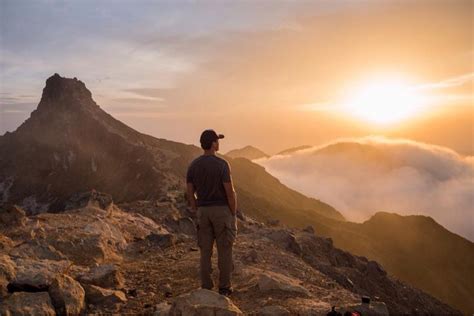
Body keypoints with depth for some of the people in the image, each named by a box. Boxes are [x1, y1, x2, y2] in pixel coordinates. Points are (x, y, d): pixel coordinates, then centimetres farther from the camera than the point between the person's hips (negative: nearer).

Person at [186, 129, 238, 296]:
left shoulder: (193, 165, -1)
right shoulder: (222, 164, -16)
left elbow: (190, 193, 2)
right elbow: (230, 192, -16)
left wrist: (197, 213, 13)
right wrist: (233, 214, -4)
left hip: (203, 211, 4)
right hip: (222, 210, -4)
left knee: (205, 251, 10)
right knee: (224, 250, 7)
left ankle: (206, 288, 14)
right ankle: (224, 287, 13)